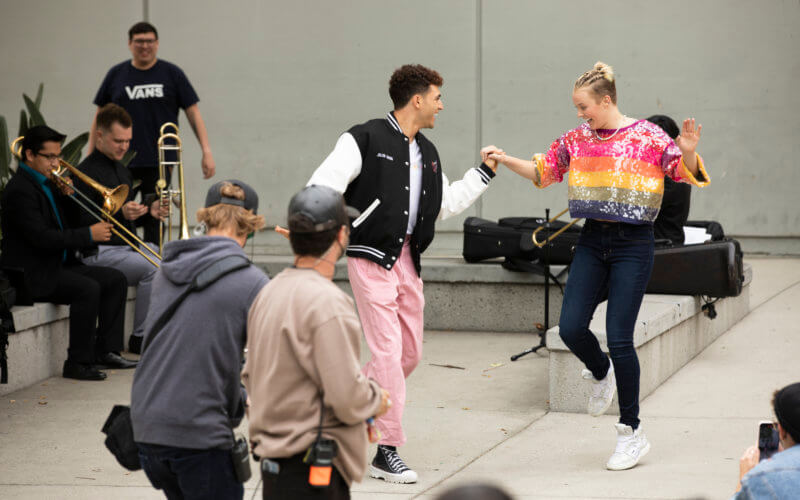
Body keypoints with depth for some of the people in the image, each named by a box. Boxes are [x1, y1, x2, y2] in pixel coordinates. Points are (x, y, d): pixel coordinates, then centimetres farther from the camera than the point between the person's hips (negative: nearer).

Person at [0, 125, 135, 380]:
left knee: (115, 280, 3)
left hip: (59, 264, 10)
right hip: (33, 275, -10)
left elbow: (62, 226, 19)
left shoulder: (45, 183, 14)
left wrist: (65, 196, 1)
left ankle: (106, 350, 5)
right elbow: (42, 237, -25)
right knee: (88, 288, -29)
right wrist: (89, 234, -21)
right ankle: (78, 363, -22)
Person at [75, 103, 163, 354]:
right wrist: (121, 214, -26)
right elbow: (82, 224, -17)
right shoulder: (85, 173, -10)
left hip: (130, 246, 8)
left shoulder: (122, 172, 19)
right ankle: (141, 338, -18)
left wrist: (148, 212, 5)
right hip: (100, 252, -8)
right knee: (154, 268, -28)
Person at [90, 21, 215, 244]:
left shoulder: (172, 74, 4)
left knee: (154, 222, -1)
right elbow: (100, 118, 13)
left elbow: (193, 113, 3)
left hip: (159, 162, -1)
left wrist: (206, 151, -7)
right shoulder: (116, 75, 8)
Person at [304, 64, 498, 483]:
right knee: (387, 350, -10)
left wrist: (484, 172, 24)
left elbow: (446, 204, 26)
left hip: (408, 259, 8)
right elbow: (321, 189, -15)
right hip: (372, 258, -8)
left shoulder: (427, 153, 16)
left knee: (410, 352, 10)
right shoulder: (365, 140, -9)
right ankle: (387, 451, -3)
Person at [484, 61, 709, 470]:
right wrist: (505, 160, 4)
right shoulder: (578, 139, 8)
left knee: (619, 337, -8)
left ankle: (632, 433, 5)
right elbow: (542, 171, 18)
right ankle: (601, 374, 30)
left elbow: (688, 174, -9)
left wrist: (689, 152, -30)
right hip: (592, 241, 5)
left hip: (633, 244, -5)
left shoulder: (647, 137, -7)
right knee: (570, 328, -6)